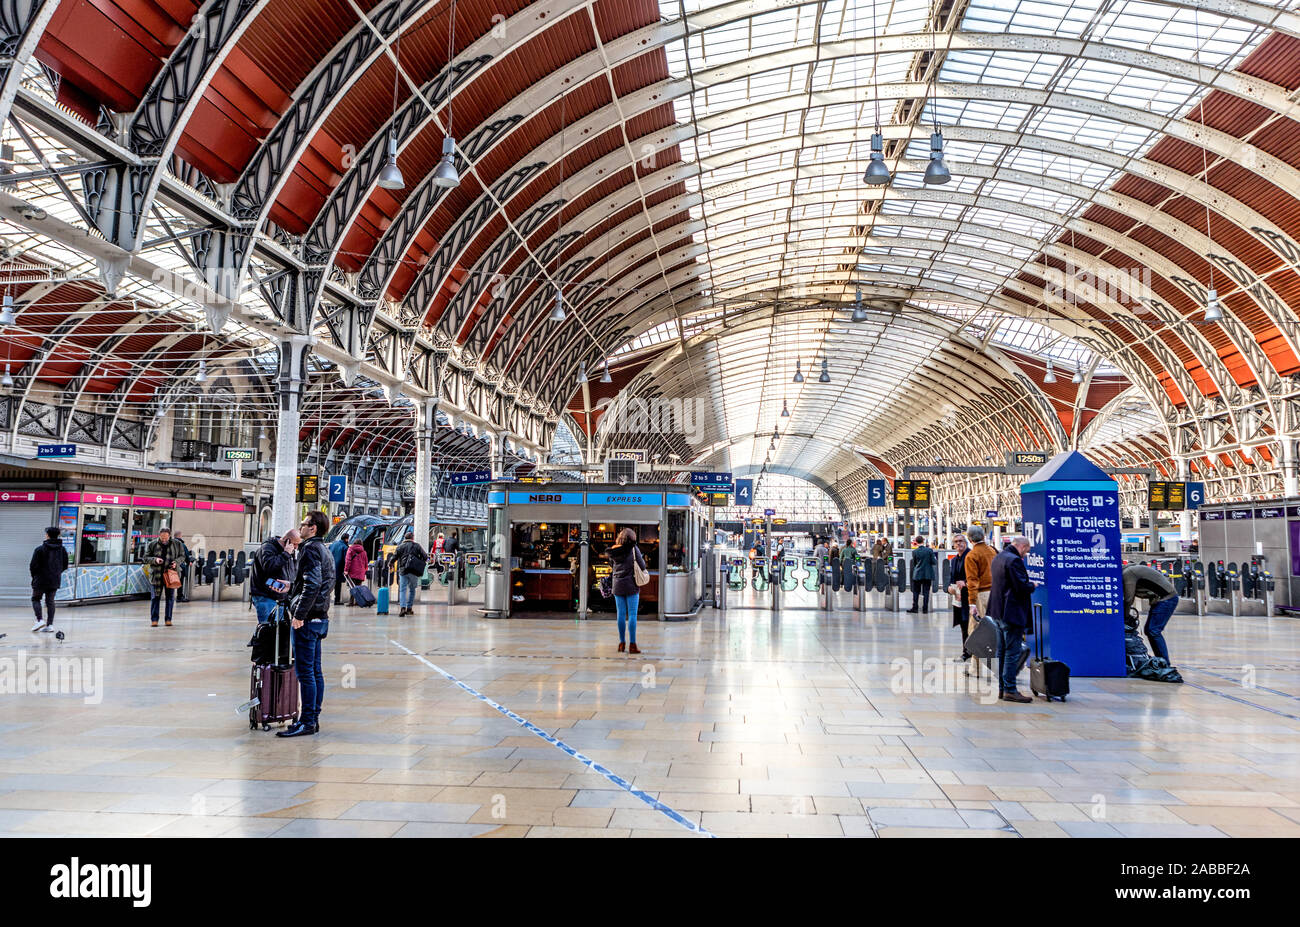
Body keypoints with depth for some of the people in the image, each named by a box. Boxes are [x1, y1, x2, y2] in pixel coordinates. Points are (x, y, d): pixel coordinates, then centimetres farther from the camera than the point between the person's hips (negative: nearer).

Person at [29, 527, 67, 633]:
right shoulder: (63, 549, 3)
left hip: (41, 580, -4)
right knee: (50, 601, 9)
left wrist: (34, 576, 8)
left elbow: (33, 566, -11)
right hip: (55, 581, 4)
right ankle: (50, 624, 3)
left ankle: (40, 620, -4)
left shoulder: (40, 549, -12)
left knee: (36, 599, 12)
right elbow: (65, 566, 7)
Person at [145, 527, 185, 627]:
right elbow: (146, 558, 6)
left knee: (170, 597, 3)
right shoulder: (153, 545, 3)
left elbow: (182, 556, 13)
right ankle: (154, 620, 7)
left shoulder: (176, 544, 4)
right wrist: (155, 560, -14)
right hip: (156, 575, 0)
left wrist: (176, 562, -8)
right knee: (155, 597, 0)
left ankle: (168, 619, 12)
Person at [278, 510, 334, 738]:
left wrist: (299, 615, -21)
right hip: (320, 618, 10)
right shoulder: (325, 551, 17)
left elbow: (312, 585, -23)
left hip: (307, 620, -10)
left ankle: (307, 722, -2)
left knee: (305, 672, -5)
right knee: (315, 671, 12)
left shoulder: (311, 550, -13)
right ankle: (313, 718, 18)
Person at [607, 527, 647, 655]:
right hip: (631, 585, -4)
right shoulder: (634, 549, -7)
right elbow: (642, 566, -4)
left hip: (618, 586, 4)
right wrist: (641, 558, 14)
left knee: (621, 614, 9)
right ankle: (632, 645, -4)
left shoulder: (614, 550, 3)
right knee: (632, 615, -1)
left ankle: (621, 643, 13)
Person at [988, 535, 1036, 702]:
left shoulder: (997, 558, 13)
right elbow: (1022, 587, -21)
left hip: (997, 613, 10)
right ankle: (1010, 690, -2)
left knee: (1001, 651, 14)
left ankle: (1000, 687, 20)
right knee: (1013, 652, -5)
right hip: (1012, 613, -10)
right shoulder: (1014, 560, -17)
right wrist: (1032, 585, -1)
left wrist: (1025, 576, 18)